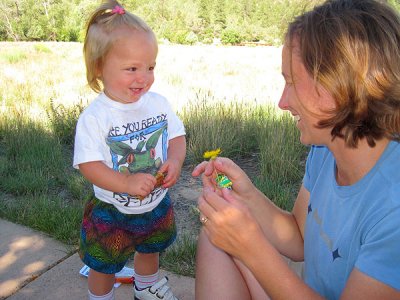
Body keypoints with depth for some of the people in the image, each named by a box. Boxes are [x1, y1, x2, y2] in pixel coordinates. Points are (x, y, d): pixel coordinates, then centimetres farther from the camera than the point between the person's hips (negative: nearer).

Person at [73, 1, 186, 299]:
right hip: (112, 212, -4)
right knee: (105, 264, 18)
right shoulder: (94, 117, -23)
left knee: (150, 250, 31)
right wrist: (127, 183, -37)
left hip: (157, 204, 5)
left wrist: (175, 160, -23)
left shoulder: (158, 103, -10)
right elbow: (88, 164, -25)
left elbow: (177, 136, -2)